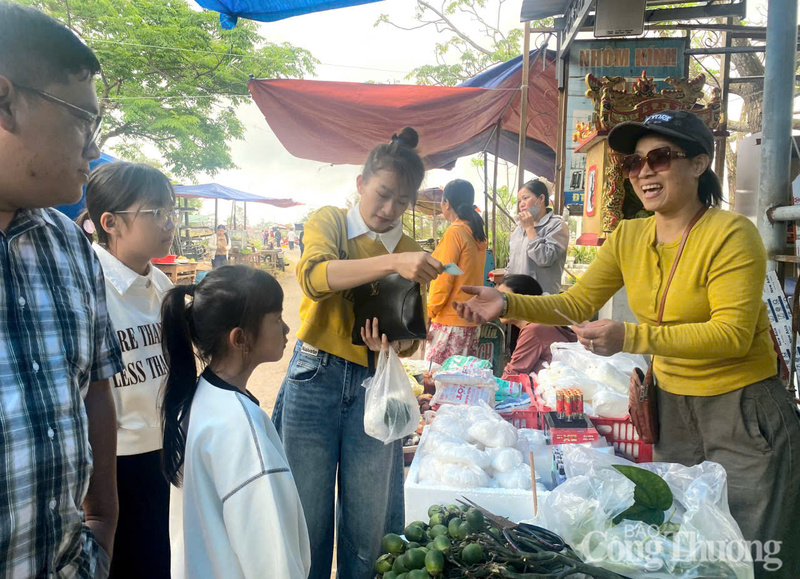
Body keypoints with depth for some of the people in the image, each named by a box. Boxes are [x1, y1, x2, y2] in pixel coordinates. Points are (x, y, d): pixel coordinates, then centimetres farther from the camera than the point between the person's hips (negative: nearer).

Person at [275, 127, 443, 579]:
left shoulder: (413, 252, 8)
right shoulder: (329, 221, 1)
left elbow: (414, 336, 9)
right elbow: (314, 276, -21)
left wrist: (395, 342, -15)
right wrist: (391, 262, -32)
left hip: (374, 387, 2)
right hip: (315, 379, -2)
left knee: (370, 521, 10)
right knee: (308, 515, 8)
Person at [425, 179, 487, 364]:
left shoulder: (454, 232, -11)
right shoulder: (478, 233, 11)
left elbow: (443, 280, -13)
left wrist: (428, 315, -8)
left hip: (450, 321, -8)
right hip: (472, 320, 8)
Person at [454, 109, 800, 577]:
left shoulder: (731, 235, -19)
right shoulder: (629, 237, -1)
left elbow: (732, 334, -25)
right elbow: (576, 303, -2)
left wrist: (631, 337, -35)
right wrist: (508, 304, -17)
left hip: (745, 411, -6)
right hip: (673, 406, 6)